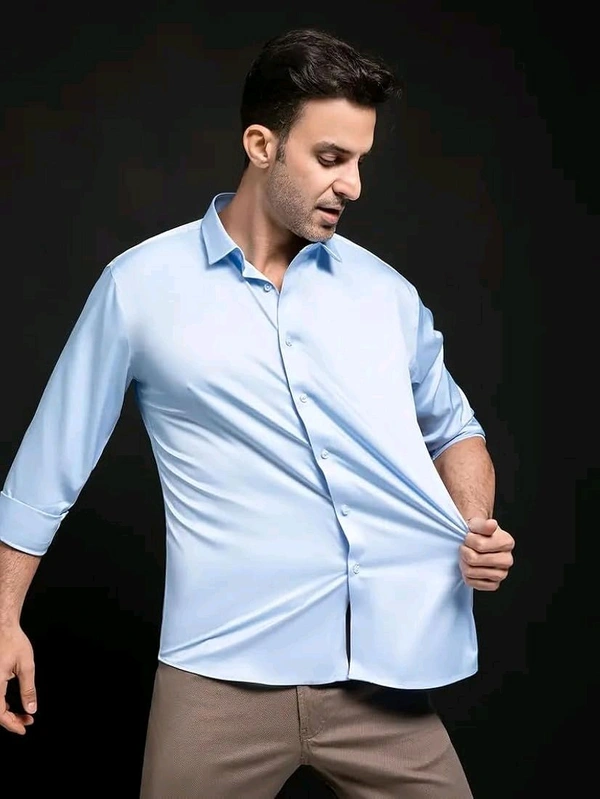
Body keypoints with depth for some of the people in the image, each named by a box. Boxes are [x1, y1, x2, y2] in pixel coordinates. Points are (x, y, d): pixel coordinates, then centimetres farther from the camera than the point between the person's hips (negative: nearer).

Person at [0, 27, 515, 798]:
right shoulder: (140, 285, 0)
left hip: (382, 675, 3)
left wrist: (478, 526, 1)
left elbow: (452, 426, 20)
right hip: (226, 672, -2)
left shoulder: (385, 290, 8)